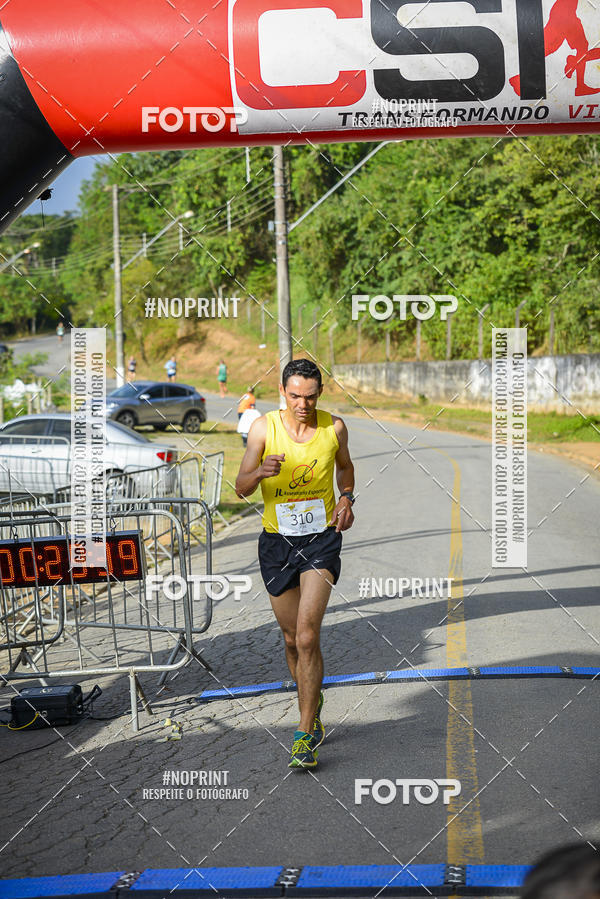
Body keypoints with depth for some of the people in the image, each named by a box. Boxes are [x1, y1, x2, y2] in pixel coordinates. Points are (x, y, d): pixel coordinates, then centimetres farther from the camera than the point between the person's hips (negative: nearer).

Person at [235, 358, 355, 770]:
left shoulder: (334, 427, -2)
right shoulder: (264, 427, -6)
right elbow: (241, 487, -6)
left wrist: (347, 499, 1)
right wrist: (261, 472, -27)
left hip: (322, 539, -1)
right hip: (277, 540, 1)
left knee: (307, 636, -15)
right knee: (293, 639, 12)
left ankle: (307, 734, -7)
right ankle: (313, 710, 37)